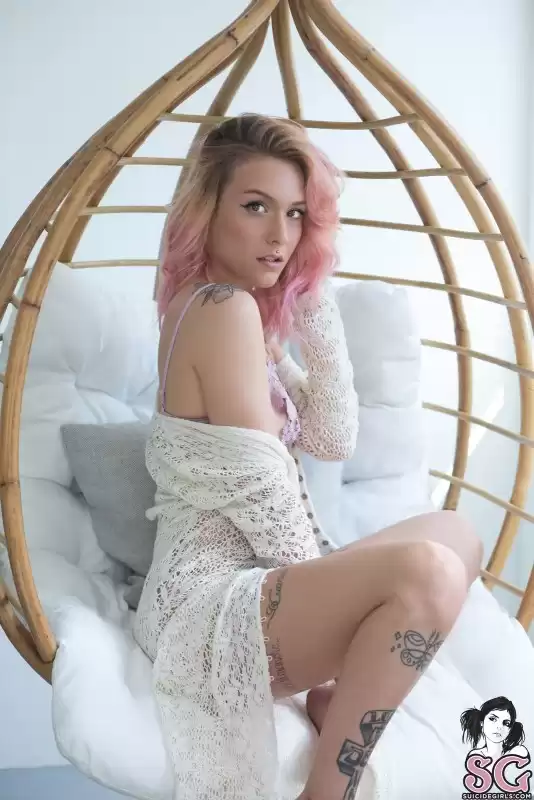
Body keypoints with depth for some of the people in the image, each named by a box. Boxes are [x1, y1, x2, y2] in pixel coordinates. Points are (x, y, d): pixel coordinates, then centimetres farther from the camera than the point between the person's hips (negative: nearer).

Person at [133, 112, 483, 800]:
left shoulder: (248, 316, 14)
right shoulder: (224, 307, -15)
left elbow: (333, 441, 9)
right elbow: (259, 495, -17)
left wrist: (317, 304, 4)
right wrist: (322, 584, -2)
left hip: (244, 584, 10)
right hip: (208, 599, -10)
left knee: (452, 533, 11)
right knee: (427, 571, -32)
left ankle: (337, 691, 5)